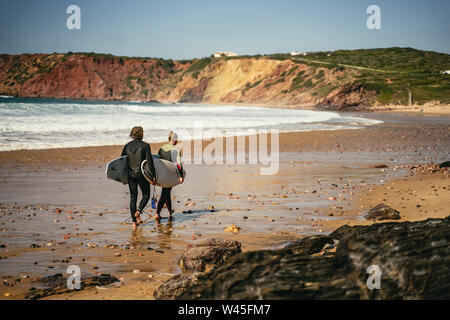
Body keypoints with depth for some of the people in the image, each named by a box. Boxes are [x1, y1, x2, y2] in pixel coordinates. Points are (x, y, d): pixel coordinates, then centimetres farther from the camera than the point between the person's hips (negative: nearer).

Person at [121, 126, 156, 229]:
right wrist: (154, 176, -8)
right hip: (142, 174, -4)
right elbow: (150, 162, -13)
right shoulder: (145, 145, -9)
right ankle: (138, 211, -9)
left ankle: (134, 222, 9)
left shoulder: (127, 146, 3)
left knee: (133, 197, 11)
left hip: (130, 174, 4)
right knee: (146, 195, 15)